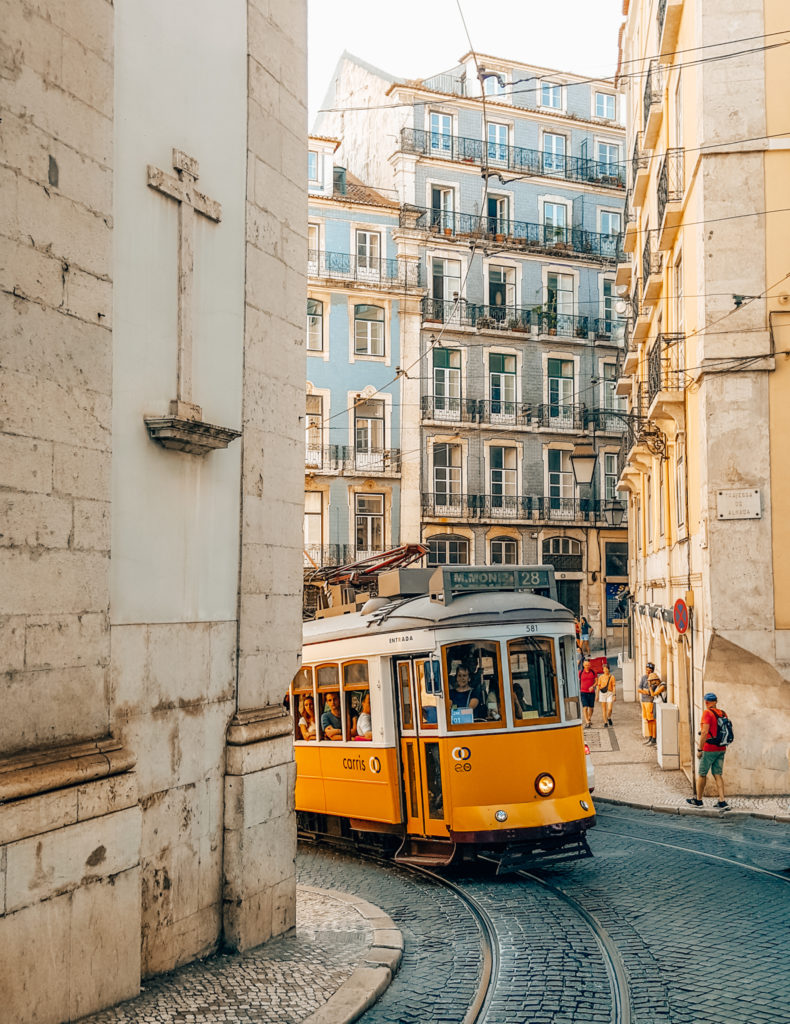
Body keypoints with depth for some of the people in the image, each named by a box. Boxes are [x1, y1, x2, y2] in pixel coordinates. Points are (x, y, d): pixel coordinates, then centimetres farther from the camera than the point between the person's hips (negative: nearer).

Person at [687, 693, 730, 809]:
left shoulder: (707, 713, -14)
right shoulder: (722, 714, 7)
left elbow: (705, 732, -20)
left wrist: (699, 749, -16)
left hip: (709, 750, -6)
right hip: (721, 749, 6)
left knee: (702, 774, 8)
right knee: (717, 775, 8)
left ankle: (698, 800, 19)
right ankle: (722, 801, 0)